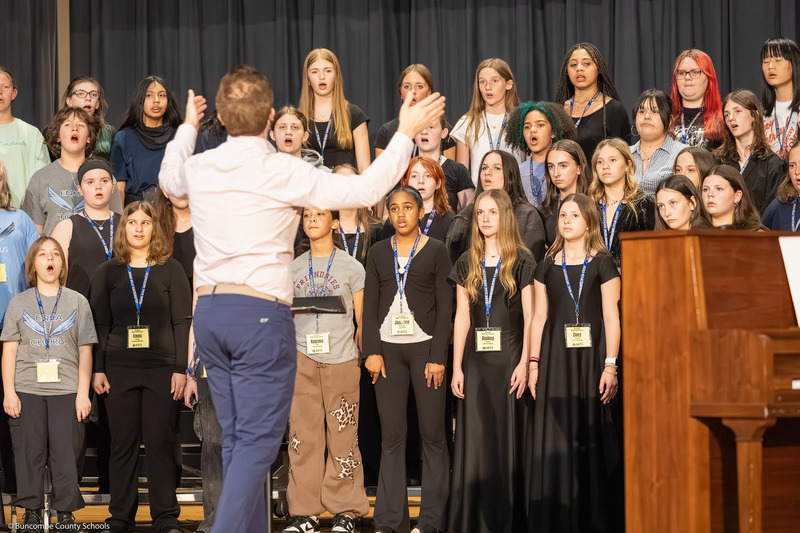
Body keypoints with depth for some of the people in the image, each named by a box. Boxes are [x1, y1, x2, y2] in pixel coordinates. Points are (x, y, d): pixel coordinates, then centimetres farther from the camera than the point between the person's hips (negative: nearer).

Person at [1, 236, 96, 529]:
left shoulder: (77, 302, 9)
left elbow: (85, 351, 7)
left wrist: (83, 393, 0)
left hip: (66, 391, 0)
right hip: (27, 391, 0)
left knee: (66, 454, -3)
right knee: (29, 453, 2)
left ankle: (66, 513, 6)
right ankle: (32, 512, 11)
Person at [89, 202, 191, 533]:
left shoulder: (171, 270, 5)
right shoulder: (108, 272, 9)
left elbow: (182, 322, 2)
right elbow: (99, 324, 8)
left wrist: (181, 369, -5)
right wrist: (97, 369, 0)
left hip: (162, 369, -1)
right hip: (119, 369, 1)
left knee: (161, 443, -1)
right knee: (123, 444, 3)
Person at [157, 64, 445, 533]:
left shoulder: (198, 167, 6)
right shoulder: (282, 172, -11)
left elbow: (169, 180, 32)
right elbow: (365, 190, -10)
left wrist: (187, 128, 47)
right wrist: (406, 134, 0)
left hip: (208, 311, 6)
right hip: (261, 313, -6)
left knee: (237, 436, 13)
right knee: (259, 439, -4)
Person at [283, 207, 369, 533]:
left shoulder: (352, 268, 5)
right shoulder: (293, 268, 12)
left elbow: (362, 322, 7)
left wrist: (361, 355, 0)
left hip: (341, 361, -2)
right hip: (302, 361, 3)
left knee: (342, 438, -2)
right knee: (303, 436, 1)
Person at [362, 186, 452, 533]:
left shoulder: (436, 251, 3)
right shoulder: (378, 253, 11)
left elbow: (445, 307, -1)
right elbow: (370, 306, 9)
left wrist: (437, 356, -8)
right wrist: (372, 351, -2)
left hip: (426, 347, -2)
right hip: (388, 348, 2)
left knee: (432, 433, -2)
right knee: (391, 435, 2)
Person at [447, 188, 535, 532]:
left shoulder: (521, 262, 0)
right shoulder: (467, 265, 11)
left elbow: (529, 318, -3)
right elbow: (462, 318, 10)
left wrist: (524, 363, -11)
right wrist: (456, 367, 4)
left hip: (509, 359, -3)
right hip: (475, 361, 3)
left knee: (508, 437, -1)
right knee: (475, 440, 3)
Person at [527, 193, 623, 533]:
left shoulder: (602, 264, 2)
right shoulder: (547, 266, 11)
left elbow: (611, 317, -2)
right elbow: (539, 317, 11)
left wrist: (610, 365, -10)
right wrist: (533, 363, 4)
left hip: (591, 355, -2)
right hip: (555, 357, 3)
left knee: (593, 438, -2)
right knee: (556, 438, 0)